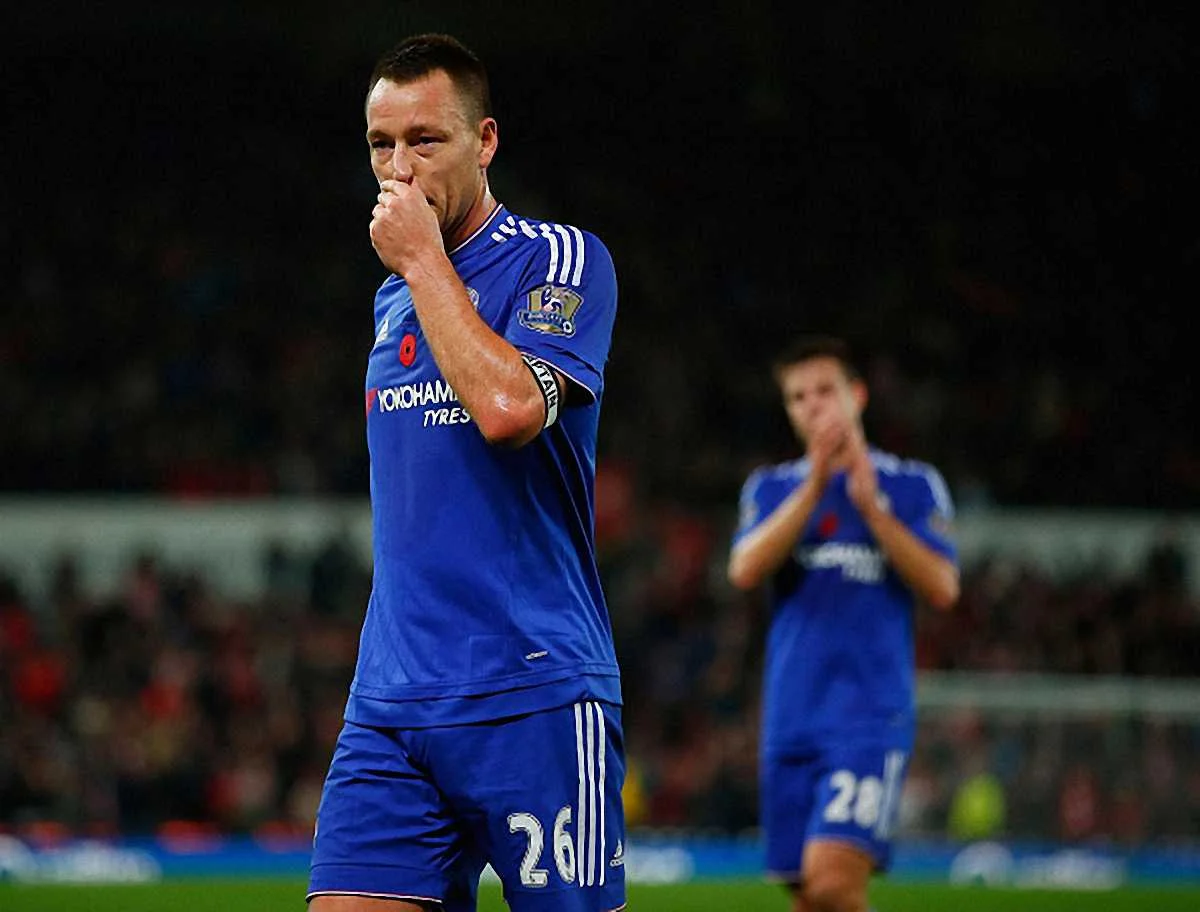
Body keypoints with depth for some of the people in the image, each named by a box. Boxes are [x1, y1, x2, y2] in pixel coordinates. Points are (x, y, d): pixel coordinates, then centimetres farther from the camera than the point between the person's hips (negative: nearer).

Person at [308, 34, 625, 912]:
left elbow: (509, 406, -22)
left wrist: (423, 257, -13)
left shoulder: (560, 259, -4)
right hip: (391, 703, 6)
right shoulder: (397, 294, 17)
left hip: (535, 697, -6)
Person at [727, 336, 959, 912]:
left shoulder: (913, 486, 6)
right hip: (791, 722, 4)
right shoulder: (771, 488, 13)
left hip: (871, 717, -4)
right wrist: (815, 485, -12)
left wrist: (871, 504, -12)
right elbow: (745, 571, -5)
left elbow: (942, 588, -6)